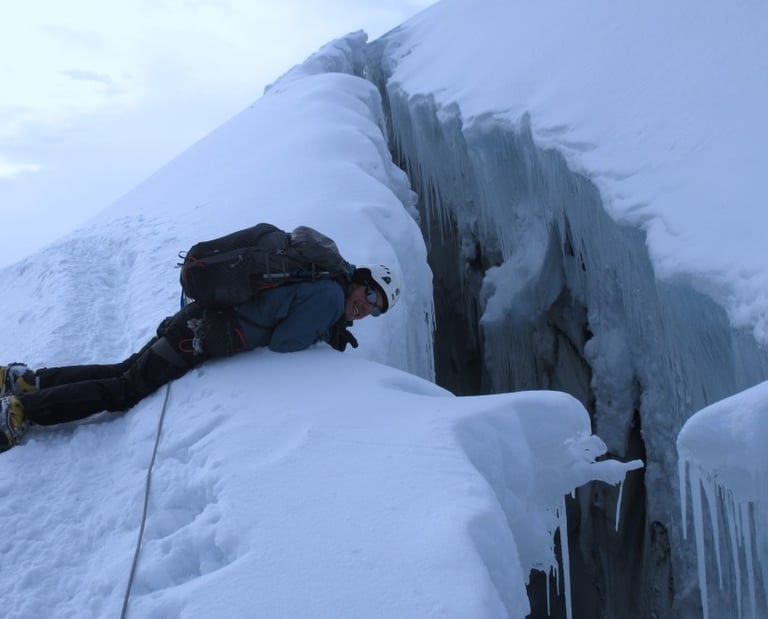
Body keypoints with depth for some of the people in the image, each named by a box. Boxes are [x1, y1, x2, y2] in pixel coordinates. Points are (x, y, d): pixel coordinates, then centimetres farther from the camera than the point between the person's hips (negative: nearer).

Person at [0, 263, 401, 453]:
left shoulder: (322, 286, 16)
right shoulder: (331, 296, -14)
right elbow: (282, 343, -17)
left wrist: (331, 334, 11)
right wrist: (325, 337, -1)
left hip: (197, 321, 9)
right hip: (199, 336, -9)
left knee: (124, 372, 15)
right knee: (123, 392, -4)